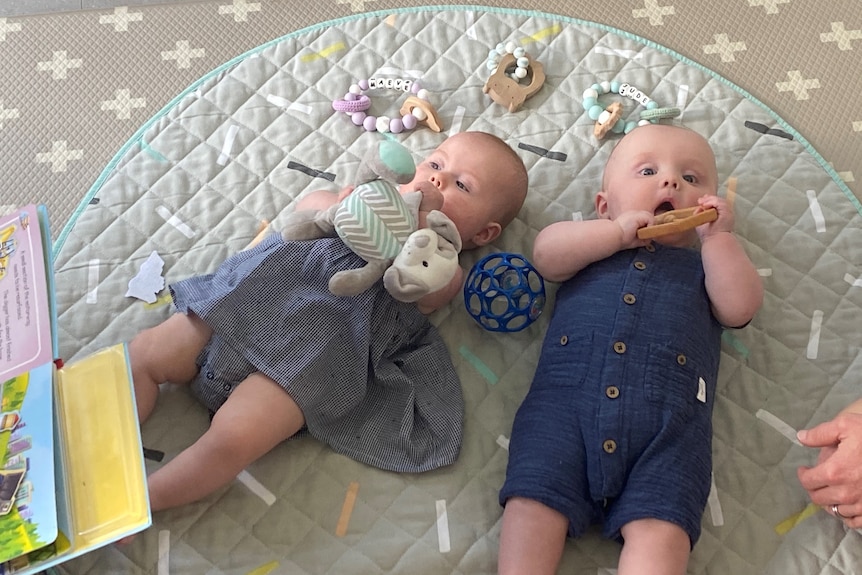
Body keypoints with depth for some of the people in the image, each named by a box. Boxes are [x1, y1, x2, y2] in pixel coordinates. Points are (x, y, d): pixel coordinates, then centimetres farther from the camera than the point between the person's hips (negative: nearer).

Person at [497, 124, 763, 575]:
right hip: (565, 399, 1)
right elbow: (546, 254, 7)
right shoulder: (593, 243, 27)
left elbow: (740, 307, 10)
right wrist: (618, 233, 2)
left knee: (659, 528, -21)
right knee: (533, 501, -18)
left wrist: (718, 237, 10)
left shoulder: (704, 266, 28)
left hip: (669, 420, 0)